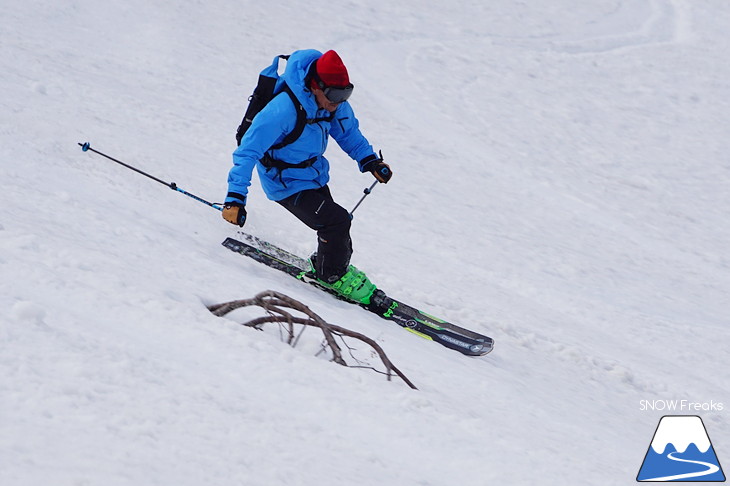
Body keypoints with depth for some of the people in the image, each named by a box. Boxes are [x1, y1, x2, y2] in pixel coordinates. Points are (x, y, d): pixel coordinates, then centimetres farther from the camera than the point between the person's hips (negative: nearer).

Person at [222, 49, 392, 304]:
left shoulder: (334, 104, -12)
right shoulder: (283, 110, -35)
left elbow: (348, 131, 12)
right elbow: (248, 151, -32)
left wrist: (369, 160, -1)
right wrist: (235, 197, -36)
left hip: (315, 175, 8)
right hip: (286, 182, -7)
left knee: (336, 232, 9)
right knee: (336, 221, -17)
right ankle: (332, 274, 7)